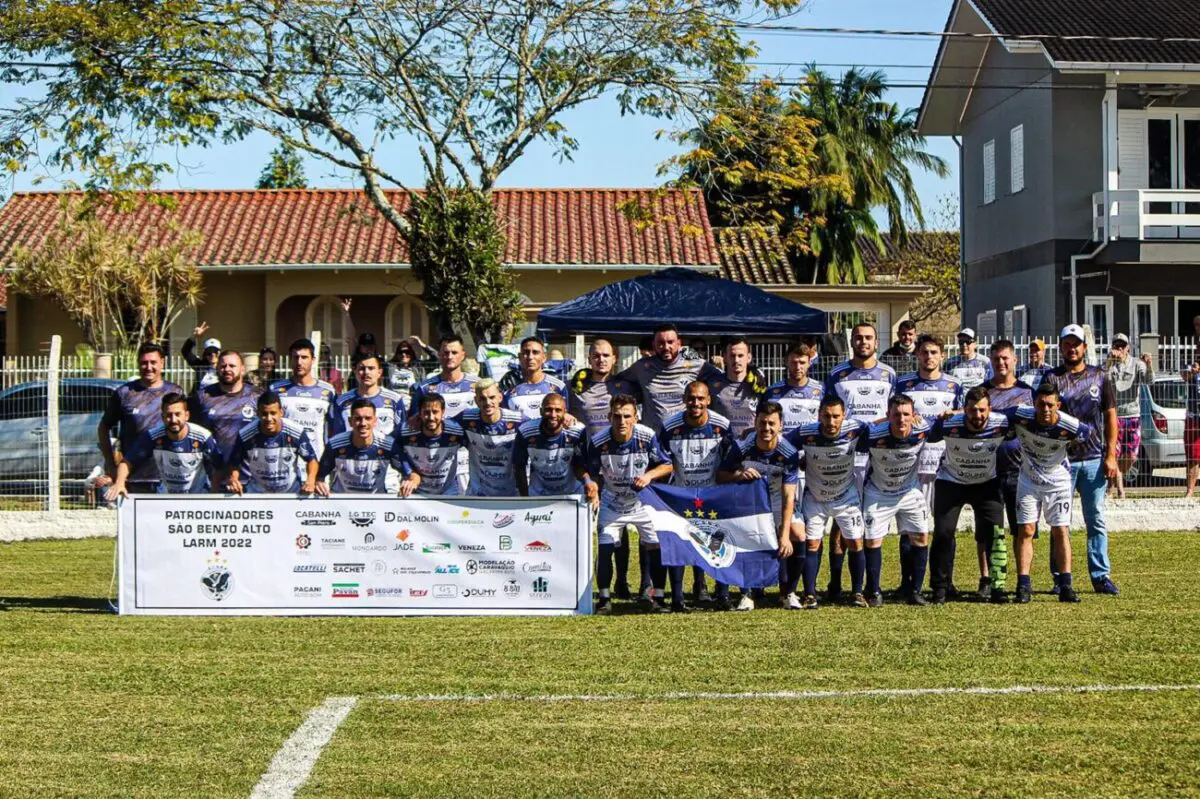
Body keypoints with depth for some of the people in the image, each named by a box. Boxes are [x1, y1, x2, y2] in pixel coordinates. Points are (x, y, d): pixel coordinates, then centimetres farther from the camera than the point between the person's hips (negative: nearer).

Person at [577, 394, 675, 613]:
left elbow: (667, 465, -10)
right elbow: (586, 470, -6)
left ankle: (658, 598, 7)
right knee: (605, 548, -10)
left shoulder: (647, 437, -21)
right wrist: (590, 484, -28)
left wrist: (649, 475, -28)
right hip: (611, 503, 0)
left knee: (656, 546, -5)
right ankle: (604, 599, 5)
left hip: (642, 502, 0)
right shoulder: (598, 442, -21)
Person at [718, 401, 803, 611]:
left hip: (777, 504, 0)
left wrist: (785, 535, -28)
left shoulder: (789, 453, -19)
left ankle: (788, 592, -3)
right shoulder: (741, 447, -15)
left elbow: (788, 497, -21)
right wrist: (739, 475, -29)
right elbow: (720, 476, -5)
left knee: (799, 536, -22)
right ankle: (746, 594, -3)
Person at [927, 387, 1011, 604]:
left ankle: (997, 587, 2)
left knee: (995, 533, -10)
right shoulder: (950, 425, -28)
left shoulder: (1001, 424, -24)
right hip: (951, 482, -1)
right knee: (943, 533, -8)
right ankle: (939, 588, 6)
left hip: (987, 483, 1)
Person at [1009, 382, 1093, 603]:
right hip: (1029, 481, 1)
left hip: (1058, 482, -1)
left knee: (1061, 531, -2)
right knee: (1026, 531, -4)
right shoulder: (1020, 416, -25)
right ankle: (1023, 585, -2)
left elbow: (1090, 431, -4)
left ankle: (1065, 586, 2)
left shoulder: (1070, 427, -26)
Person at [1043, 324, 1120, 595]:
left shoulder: (1099, 377, 9)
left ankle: (1101, 576, 8)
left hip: (1094, 460, 2)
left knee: (1096, 520, 4)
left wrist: (1110, 455, 1)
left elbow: (1110, 417, 9)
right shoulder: (1052, 379, 2)